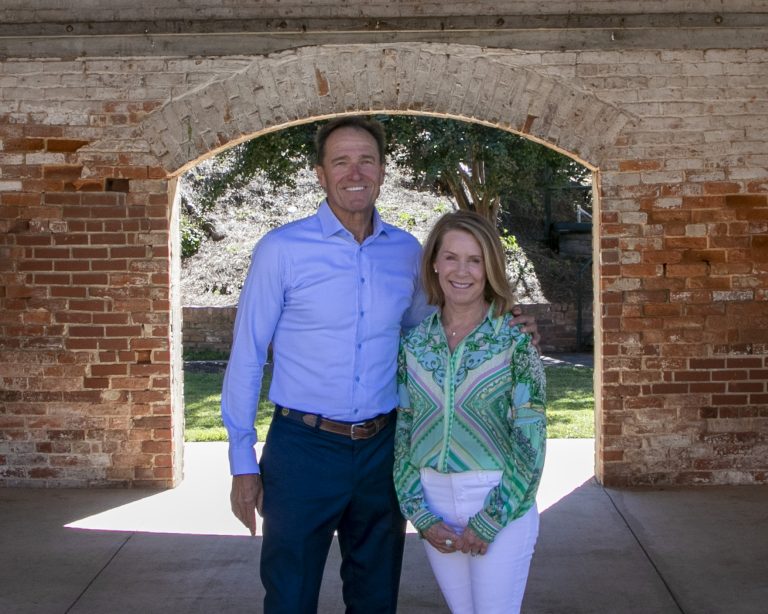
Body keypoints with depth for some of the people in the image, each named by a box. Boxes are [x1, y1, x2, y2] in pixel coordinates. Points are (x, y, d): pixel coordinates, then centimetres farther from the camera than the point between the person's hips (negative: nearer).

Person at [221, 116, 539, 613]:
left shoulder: (407, 251, 4)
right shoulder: (282, 249, -8)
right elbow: (248, 355, -5)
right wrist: (243, 463, -6)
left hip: (381, 449, 4)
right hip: (303, 448, -3)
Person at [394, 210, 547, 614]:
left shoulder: (514, 344, -9)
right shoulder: (414, 344, 1)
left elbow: (529, 443, -10)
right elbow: (402, 433, 4)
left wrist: (489, 521, -12)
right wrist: (421, 515, -4)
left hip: (499, 505, -3)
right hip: (435, 507, 4)